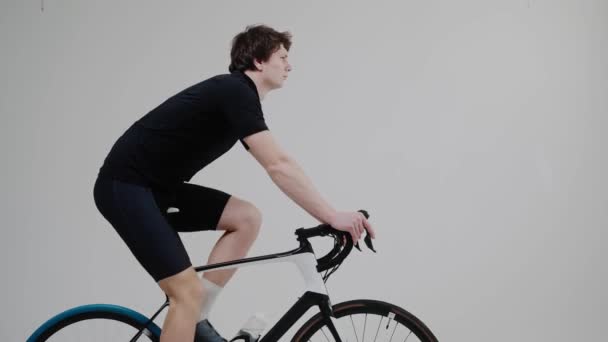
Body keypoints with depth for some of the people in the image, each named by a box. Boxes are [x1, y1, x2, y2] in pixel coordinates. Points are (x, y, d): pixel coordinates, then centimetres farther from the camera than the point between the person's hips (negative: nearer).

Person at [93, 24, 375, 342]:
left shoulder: (238, 96, 14)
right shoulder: (236, 92, -16)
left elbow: (280, 163, 16)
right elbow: (278, 167, -25)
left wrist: (329, 215, 12)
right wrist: (333, 216, -21)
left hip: (157, 188, 9)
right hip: (125, 187, -9)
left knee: (247, 218, 0)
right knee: (188, 292, -13)